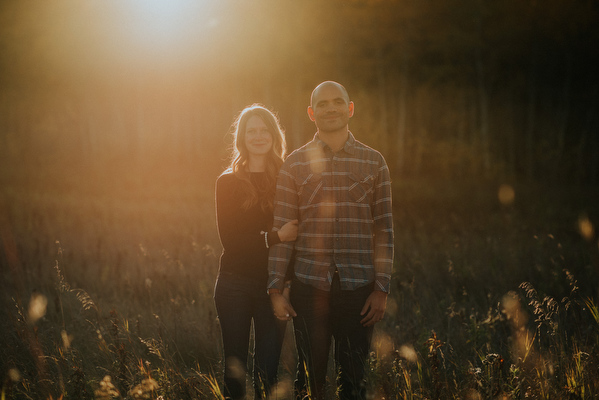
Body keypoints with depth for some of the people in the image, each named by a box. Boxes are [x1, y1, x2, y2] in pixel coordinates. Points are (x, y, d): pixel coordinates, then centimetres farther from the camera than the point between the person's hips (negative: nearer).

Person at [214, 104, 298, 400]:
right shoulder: (229, 182, 4)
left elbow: (296, 231, 5)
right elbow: (228, 238, -4)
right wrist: (274, 237, -15)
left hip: (273, 284, 1)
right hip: (235, 284, -1)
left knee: (268, 368, 1)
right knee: (235, 367, 3)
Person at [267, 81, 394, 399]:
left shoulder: (373, 162, 6)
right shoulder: (295, 164, 5)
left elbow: (384, 229, 5)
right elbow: (282, 229, 4)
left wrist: (382, 288, -1)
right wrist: (276, 290, -1)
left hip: (358, 288, 0)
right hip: (308, 286, 0)